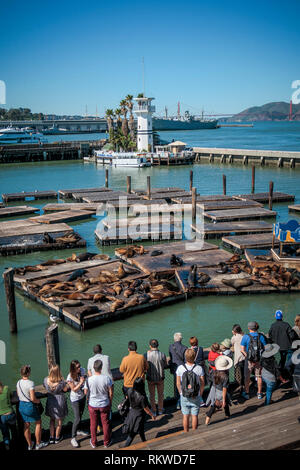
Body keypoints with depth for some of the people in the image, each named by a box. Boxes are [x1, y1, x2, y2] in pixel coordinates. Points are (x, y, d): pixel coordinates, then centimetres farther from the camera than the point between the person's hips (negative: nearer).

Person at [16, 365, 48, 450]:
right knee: (38, 423, 16)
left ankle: (30, 445, 32)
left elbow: (18, 394, 11)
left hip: (21, 406, 6)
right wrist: (38, 401, -6)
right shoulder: (30, 383, -25)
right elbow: (33, 398, -25)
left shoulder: (18, 383, -4)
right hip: (30, 406, -6)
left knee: (26, 425, 18)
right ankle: (38, 444, 25)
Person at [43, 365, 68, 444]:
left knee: (52, 420, 25)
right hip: (60, 402, -3)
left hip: (50, 401, 3)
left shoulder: (46, 380, -21)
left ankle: (51, 438, 33)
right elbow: (65, 389, -10)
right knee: (59, 421, 20)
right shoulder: (61, 382, -30)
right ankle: (57, 438, 35)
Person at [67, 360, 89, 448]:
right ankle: (73, 438, 6)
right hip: (75, 399, -5)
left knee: (80, 415, 22)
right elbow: (74, 389, -20)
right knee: (77, 418, -6)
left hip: (82, 396, 6)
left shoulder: (82, 370, -14)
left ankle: (78, 431, 44)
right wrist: (81, 382, -32)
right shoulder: (70, 378, -28)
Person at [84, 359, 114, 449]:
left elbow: (86, 392, -6)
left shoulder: (89, 379, -20)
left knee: (93, 424, 18)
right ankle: (106, 442, 32)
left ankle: (93, 443, 33)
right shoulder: (107, 378, -21)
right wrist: (110, 402, 7)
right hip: (104, 405, 0)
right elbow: (111, 393, -10)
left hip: (92, 405, 0)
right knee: (105, 424, 17)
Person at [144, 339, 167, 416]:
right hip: (160, 377, 1)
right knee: (160, 394, 20)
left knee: (152, 395, 16)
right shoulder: (162, 354, -15)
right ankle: (160, 410, 32)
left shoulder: (146, 355, -18)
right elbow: (165, 366, -2)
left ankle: (153, 411, 25)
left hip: (150, 378, -1)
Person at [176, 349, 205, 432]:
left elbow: (178, 383, -4)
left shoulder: (180, 368, -13)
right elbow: (202, 383, -6)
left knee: (185, 416, 14)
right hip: (196, 397, 0)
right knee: (194, 416, 12)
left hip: (184, 397, 1)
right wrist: (200, 394, 9)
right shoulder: (199, 368, -14)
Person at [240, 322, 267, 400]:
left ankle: (246, 393, 21)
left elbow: (242, 349, -13)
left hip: (249, 360, -2)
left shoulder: (245, 337, -10)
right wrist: (262, 357, 9)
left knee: (247, 377, 13)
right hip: (259, 360, 2)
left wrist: (247, 356, 1)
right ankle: (259, 394, 23)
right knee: (259, 376, 16)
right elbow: (265, 348, -3)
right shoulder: (261, 336, -4)